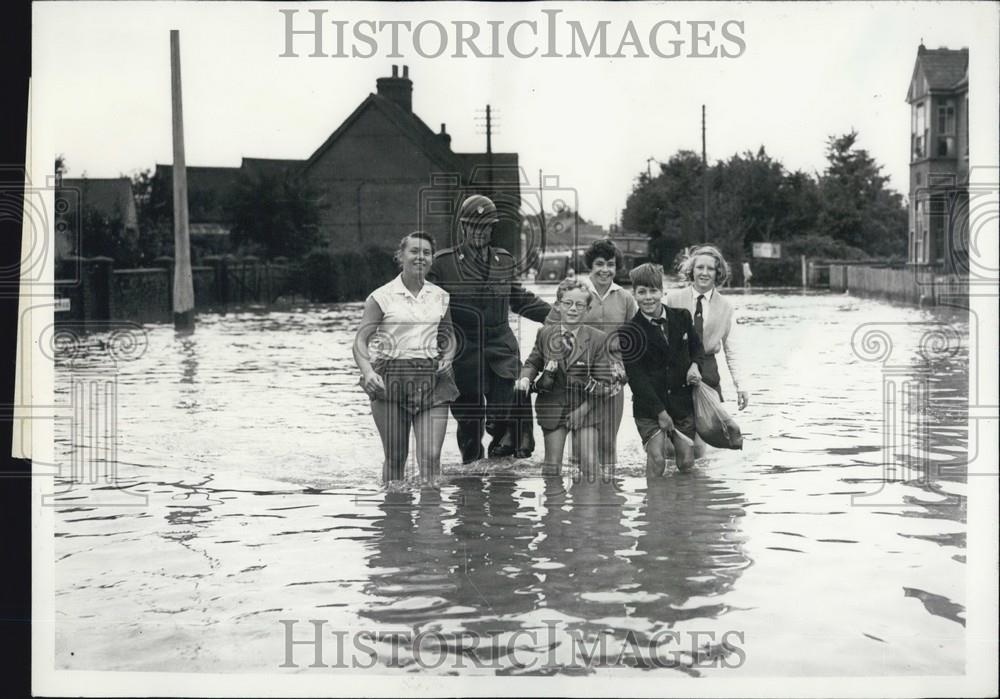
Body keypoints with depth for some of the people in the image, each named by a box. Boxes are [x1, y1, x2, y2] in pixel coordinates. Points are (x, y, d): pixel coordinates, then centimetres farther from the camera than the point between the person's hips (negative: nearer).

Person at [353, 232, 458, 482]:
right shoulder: (382, 297, -1)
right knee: (395, 459, 4)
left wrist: (447, 358, 1)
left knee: (431, 457, -9)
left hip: (431, 379, 2)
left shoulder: (440, 297, 10)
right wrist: (368, 372, -21)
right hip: (391, 379, -2)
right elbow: (361, 341, -4)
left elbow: (448, 339, 23)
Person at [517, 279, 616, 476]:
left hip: (586, 407, -2)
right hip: (552, 405, 2)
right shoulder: (545, 334, 1)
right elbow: (532, 363, 16)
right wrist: (525, 378, -5)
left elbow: (604, 383, -5)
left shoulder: (598, 339, -6)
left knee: (589, 463, -10)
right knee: (552, 464, 4)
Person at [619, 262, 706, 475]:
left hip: (682, 402, 3)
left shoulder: (682, 317, 3)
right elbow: (635, 377, -11)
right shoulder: (629, 332, -8)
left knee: (686, 461, 3)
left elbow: (696, 346, 20)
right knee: (657, 458, -16)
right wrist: (660, 412, -15)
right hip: (648, 406, -3)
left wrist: (695, 365, -4)